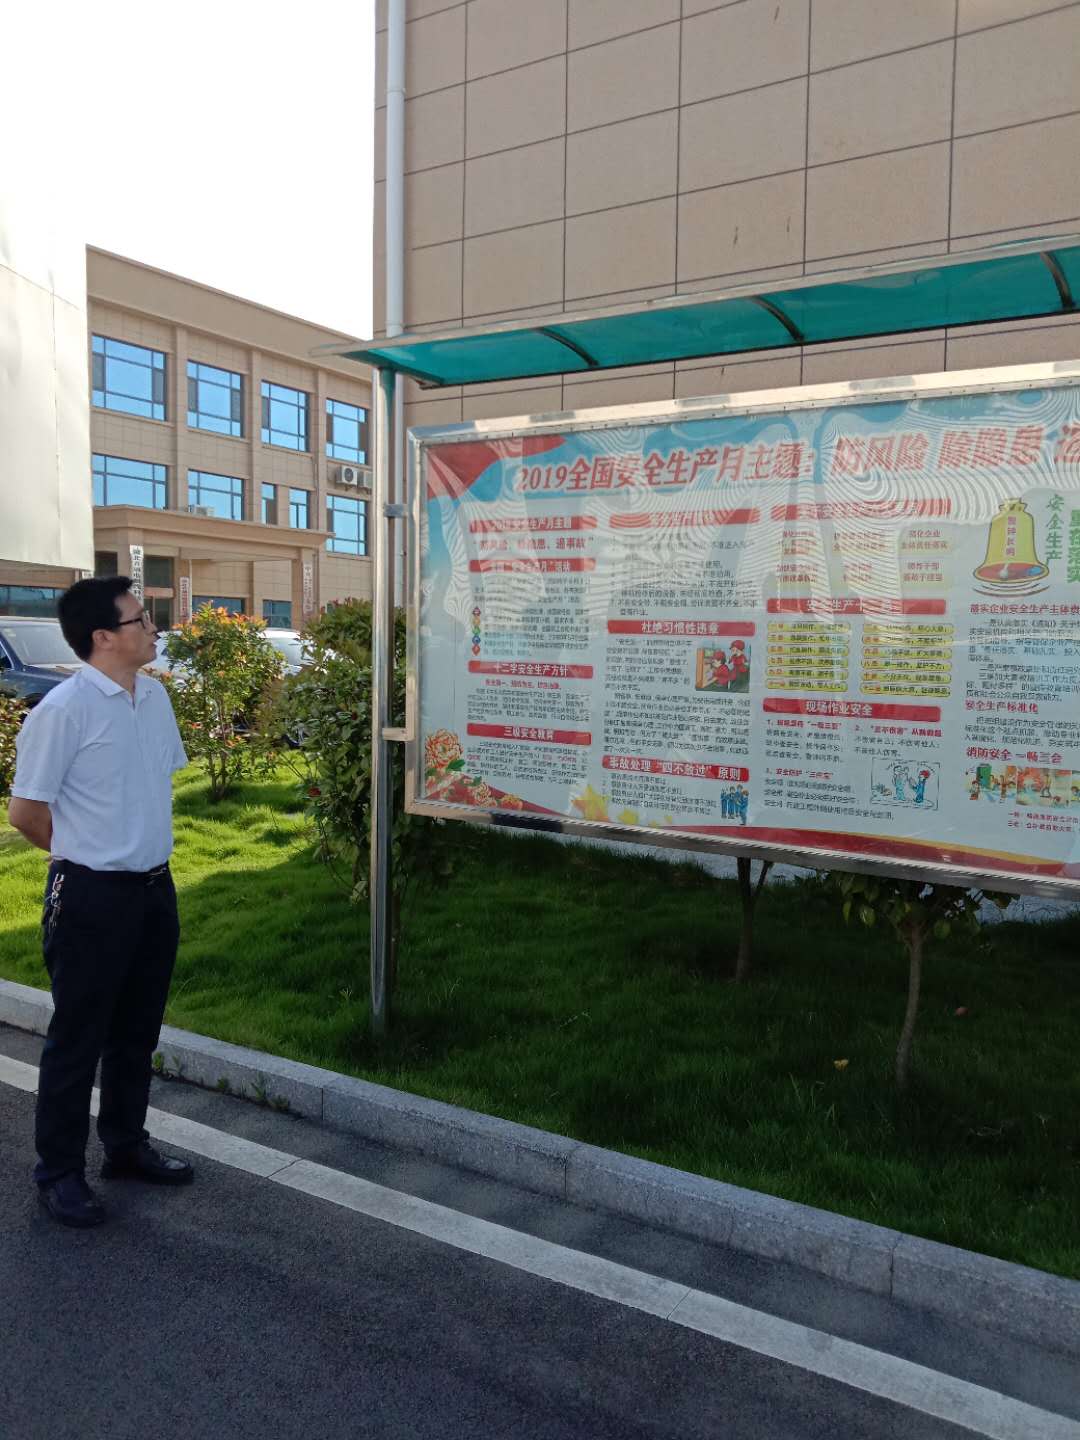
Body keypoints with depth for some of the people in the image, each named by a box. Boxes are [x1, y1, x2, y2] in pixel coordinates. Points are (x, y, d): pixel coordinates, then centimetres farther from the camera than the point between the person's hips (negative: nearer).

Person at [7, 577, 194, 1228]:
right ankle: (59, 1173, 24)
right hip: (93, 896, -7)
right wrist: (86, 855, 1)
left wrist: (145, 848, 13)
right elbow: (25, 811, -12)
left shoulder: (154, 695, 4)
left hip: (154, 887, 7)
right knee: (78, 1038, 7)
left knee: (137, 1030, 19)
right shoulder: (64, 709, -17)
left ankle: (127, 1145, 36)